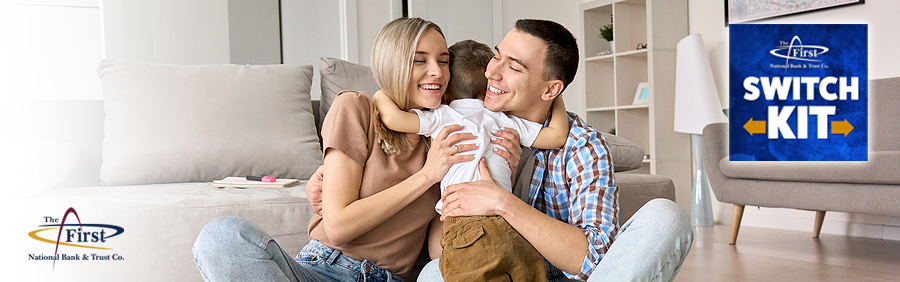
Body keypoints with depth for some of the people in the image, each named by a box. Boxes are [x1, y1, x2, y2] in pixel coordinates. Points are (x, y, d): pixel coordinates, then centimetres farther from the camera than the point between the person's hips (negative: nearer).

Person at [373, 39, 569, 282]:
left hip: (466, 230, -3)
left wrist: (381, 97, 24)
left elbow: (394, 118, 2)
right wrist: (556, 98, 32)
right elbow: (557, 135, 15)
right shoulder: (506, 122, 17)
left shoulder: (442, 117, 9)